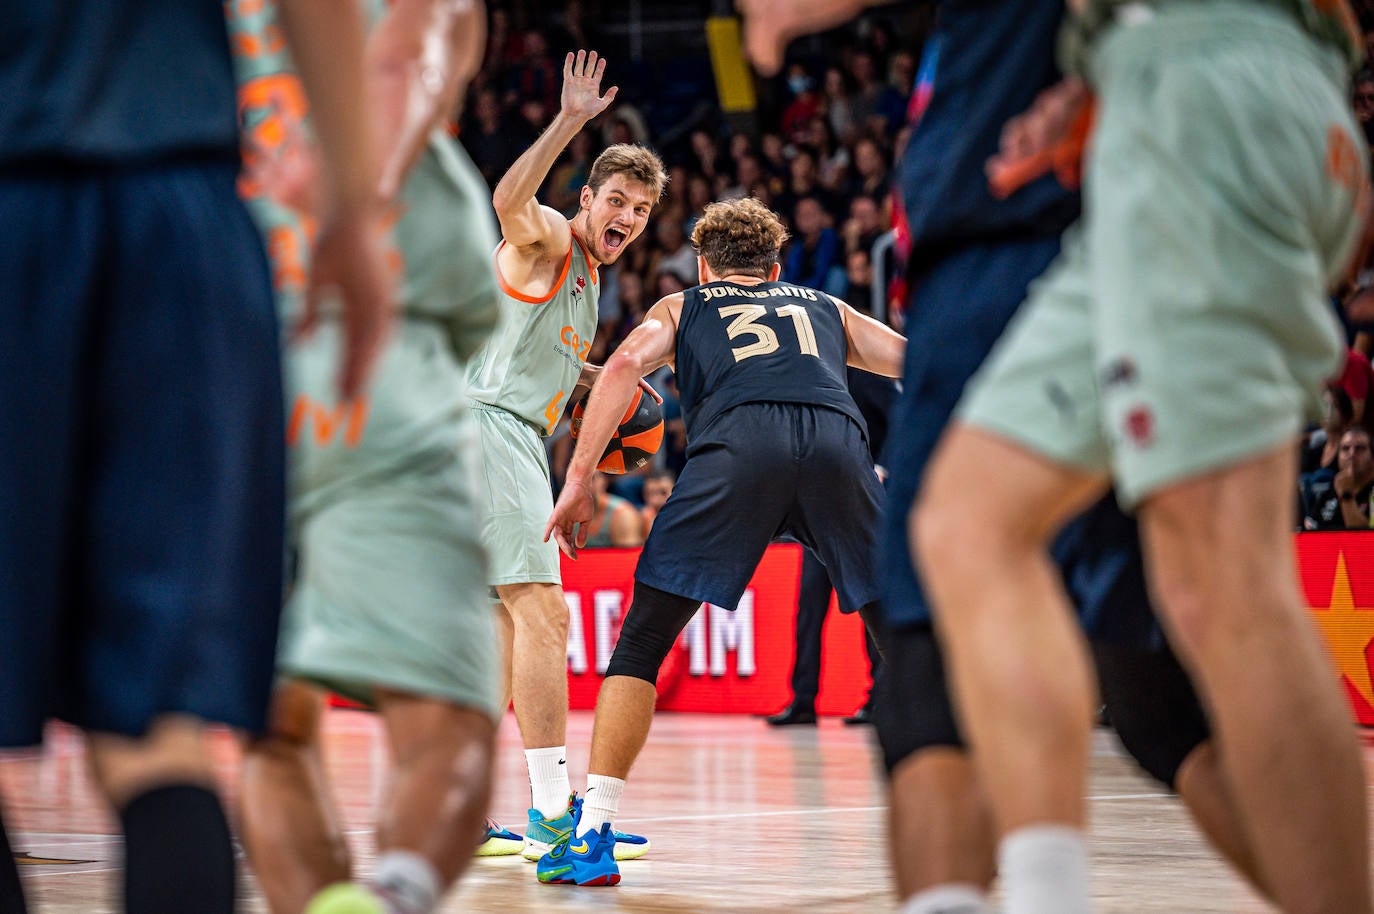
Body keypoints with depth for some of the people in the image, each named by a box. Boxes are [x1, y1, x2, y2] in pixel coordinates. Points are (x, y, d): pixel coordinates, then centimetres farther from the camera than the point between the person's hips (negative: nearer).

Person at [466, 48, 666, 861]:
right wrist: (570, 122, -39)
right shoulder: (547, 238, -6)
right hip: (490, 427, -11)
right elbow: (509, 200, -31)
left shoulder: (588, 276, 22)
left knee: (510, 627, 14)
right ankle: (553, 813, -21)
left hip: (516, 442, 11)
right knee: (544, 612, -17)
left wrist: (604, 381, 21)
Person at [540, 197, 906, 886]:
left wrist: (579, 481, 7)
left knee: (641, 644, 6)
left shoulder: (681, 307, 32)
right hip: (837, 441, 2)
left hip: (737, 440, -2)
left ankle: (591, 833, -3)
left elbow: (624, 366, 12)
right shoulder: (825, 307, 38)